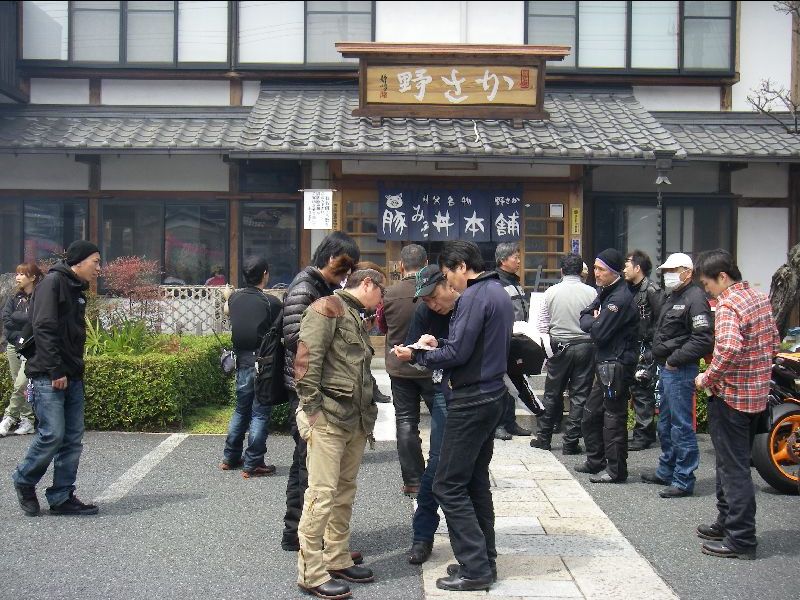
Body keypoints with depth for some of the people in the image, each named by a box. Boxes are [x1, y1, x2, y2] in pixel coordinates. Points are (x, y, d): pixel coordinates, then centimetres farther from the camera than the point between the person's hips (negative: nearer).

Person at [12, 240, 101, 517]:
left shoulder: (76, 290, 18)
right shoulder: (53, 282, -9)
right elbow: (44, 329, -16)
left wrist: (76, 371, 12)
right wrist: (56, 371, -19)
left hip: (71, 377, 9)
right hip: (48, 377, -9)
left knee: (73, 438, 6)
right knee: (52, 434, -10)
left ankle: (62, 497, 12)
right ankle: (24, 480, 14)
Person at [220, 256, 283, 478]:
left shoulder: (235, 298, 2)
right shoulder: (271, 302, -14)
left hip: (242, 362, 6)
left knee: (241, 409, 20)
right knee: (260, 413, 1)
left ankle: (230, 457, 28)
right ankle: (253, 465, 4)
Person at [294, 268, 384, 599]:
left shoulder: (356, 317, 21)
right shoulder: (328, 307, -7)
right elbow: (306, 358, -16)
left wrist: (367, 413, 13)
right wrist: (311, 408, -17)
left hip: (356, 419, 9)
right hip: (328, 417, -9)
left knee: (345, 493, 14)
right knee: (322, 494, -7)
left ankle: (338, 560, 25)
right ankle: (311, 573, 0)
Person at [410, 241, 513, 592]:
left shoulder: (474, 297, -17)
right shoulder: (499, 293, 14)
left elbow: (456, 354, -20)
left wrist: (418, 354, -6)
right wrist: (438, 344, 12)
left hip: (471, 400, -10)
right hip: (492, 395, 10)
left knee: (449, 486, -3)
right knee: (476, 482, 17)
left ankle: (475, 569, 0)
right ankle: (484, 560, 24)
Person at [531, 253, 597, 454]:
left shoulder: (551, 292, -1)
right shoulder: (591, 293, -6)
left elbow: (542, 326, 2)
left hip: (560, 347, 1)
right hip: (585, 346, -1)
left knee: (552, 394, 13)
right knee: (580, 396, 6)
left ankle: (543, 438, 21)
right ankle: (570, 443, 8)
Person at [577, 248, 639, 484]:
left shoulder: (620, 298, -18)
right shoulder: (605, 292, 14)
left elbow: (599, 332, -21)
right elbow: (584, 318, 13)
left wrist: (593, 322, -2)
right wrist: (594, 321, -8)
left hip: (616, 365, -10)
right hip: (604, 363, 10)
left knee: (613, 419, -3)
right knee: (591, 415, 18)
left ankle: (616, 471, 5)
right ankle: (595, 461, 31)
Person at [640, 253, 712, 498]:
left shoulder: (694, 298, -14)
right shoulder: (671, 297, 18)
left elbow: (704, 339, -23)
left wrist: (675, 359, -19)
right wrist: (656, 356, 15)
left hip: (680, 370, -10)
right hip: (666, 368, 10)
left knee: (681, 425, -6)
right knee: (665, 424, 19)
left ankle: (684, 480, 0)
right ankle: (666, 471, 31)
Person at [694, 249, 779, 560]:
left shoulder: (728, 306, -19)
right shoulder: (760, 298, 9)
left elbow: (729, 350, -33)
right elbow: (773, 342, 16)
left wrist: (708, 379, -20)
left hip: (731, 396, -9)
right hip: (757, 394, 9)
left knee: (733, 467, -2)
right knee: (734, 461, 19)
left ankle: (741, 539, 3)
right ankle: (727, 522, 30)